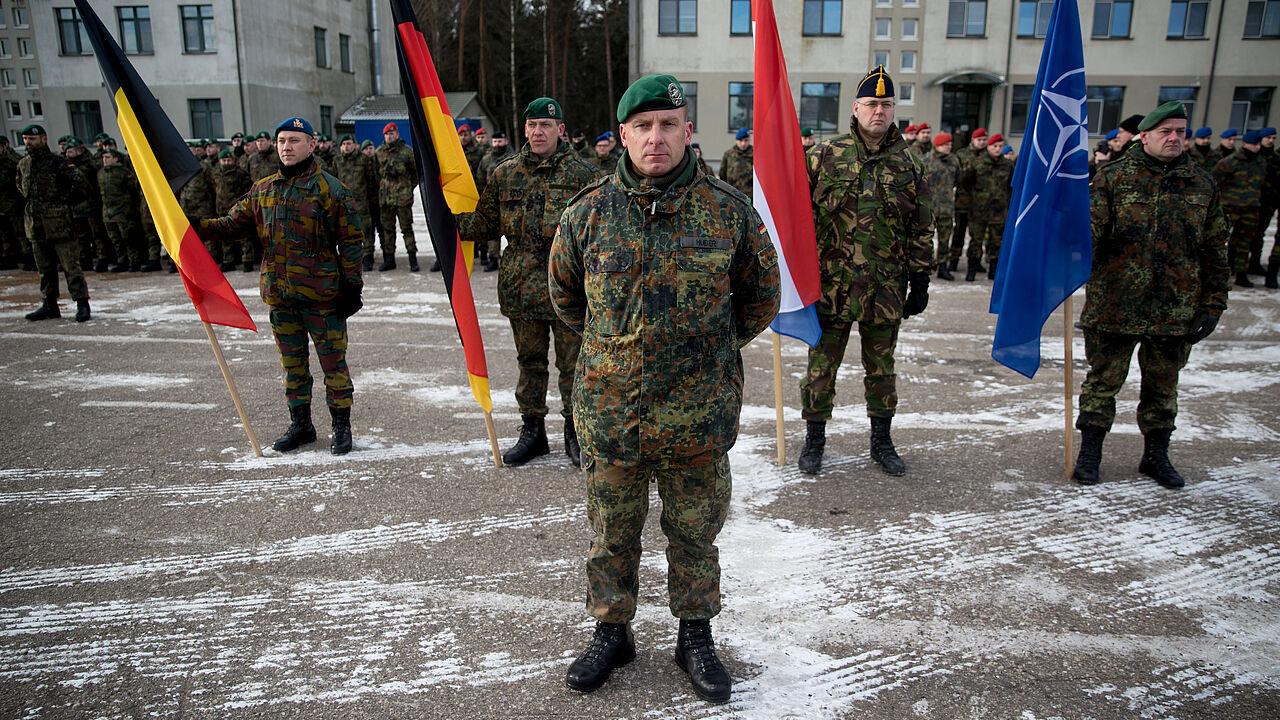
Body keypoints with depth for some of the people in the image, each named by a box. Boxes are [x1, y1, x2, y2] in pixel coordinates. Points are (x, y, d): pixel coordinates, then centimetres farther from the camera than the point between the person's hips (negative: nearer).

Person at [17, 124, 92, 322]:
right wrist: (32, 204, 18)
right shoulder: (22, 165, 13)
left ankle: (82, 304, -4)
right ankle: (49, 305, 20)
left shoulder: (58, 163, -8)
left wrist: (65, 202, -5)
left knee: (71, 266, -7)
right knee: (45, 269, 12)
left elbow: (82, 184, -13)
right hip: (35, 225, 7)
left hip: (59, 225, -7)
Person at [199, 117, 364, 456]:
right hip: (280, 294, 5)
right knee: (292, 361, 14)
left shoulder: (330, 189, -5)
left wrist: (352, 286, -9)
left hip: (323, 294, -5)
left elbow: (351, 240, -5)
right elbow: (236, 223, 15)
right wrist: (198, 227, -3)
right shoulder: (263, 190, 10)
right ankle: (300, 424, 27)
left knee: (333, 361, 1)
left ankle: (341, 427, 13)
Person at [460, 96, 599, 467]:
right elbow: (485, 225, 13)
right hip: (521, 286, 3)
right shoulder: (504, 174, 8)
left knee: (572, 363, 6)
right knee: (530, 362, 13)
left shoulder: (581, 172, -2)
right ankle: (532, 430, 27)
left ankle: (574, 432, 22)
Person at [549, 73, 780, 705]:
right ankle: (611, 632, 38)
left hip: (698, 416, 0)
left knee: (695, 534, 15)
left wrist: (708, 347, 9)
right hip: (609, 411, 1)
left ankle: (696, 636, 36)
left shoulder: (729, 212, -5)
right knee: (612, 534, 16)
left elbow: (762, 297, 9)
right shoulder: (588, 212, -3)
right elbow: (564, 292, 14)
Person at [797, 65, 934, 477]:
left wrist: (920, 281, 5)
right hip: (831, 284, -2)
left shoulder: (908, 166, 5)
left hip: (886, 289, 2)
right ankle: (814, 439, 21)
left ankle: (882, 442, 28)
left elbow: (922, 230, 9)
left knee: (881, 366, 13)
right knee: (821, 364, 5)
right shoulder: (825, 155, 0)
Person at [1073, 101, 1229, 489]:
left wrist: (1213, 304, 6)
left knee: (1163, 384, 14)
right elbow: (1089, 230, -10)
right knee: (1103, 380, 6)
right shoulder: (1113, 176, -2)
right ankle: (1090, 451, 18)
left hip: (1176, 309, 3)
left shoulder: (1201, 184, 7)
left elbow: (1215, 250, 10)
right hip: (1115, 306, -3)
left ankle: (1156, 454, 28)